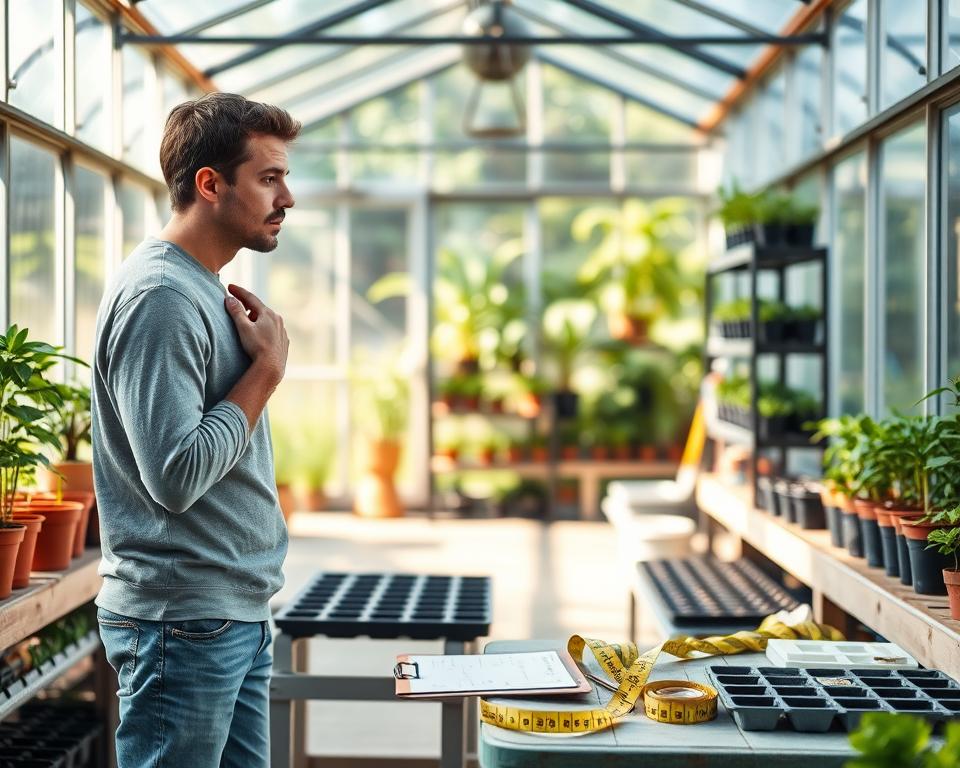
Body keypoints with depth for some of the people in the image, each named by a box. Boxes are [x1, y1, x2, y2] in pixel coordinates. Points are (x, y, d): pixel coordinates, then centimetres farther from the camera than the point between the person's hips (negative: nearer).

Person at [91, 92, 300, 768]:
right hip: (186, 620, -10)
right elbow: (175, 475, -23)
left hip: (237, 612, 10)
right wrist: (267, 369, -16)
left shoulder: (206, 288, 14)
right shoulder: (160, 296, -17)